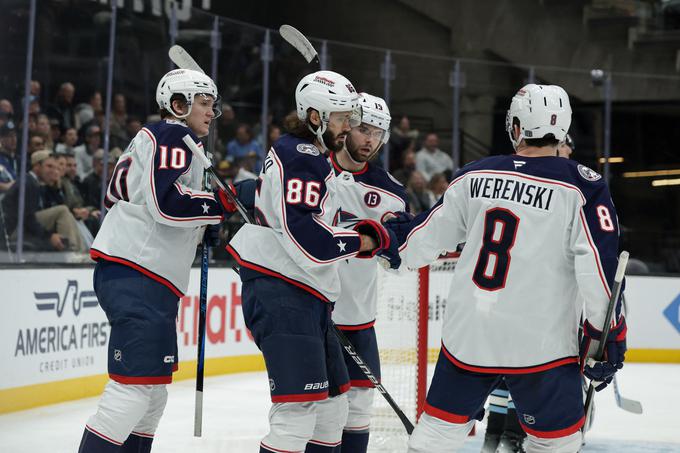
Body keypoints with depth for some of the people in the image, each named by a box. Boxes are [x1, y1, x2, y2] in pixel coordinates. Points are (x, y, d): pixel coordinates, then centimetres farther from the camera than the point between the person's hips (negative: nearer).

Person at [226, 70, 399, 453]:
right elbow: (303, 234, -23)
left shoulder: (315, 159, 22)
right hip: (279, 294, -11)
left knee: (332, 405, 15)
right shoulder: (299, 158, -13)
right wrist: (362, 239, -12)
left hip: (305, 296, 11)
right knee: (301, 406, -17)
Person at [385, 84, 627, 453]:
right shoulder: (582, 187, -9)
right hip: (539, 342, -3)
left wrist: (391, 236, 33)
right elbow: (600, 264, -14)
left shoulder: (474, 176, 2)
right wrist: (607, 334, -5)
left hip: (467, 335, 4)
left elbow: (430, 235, 12)